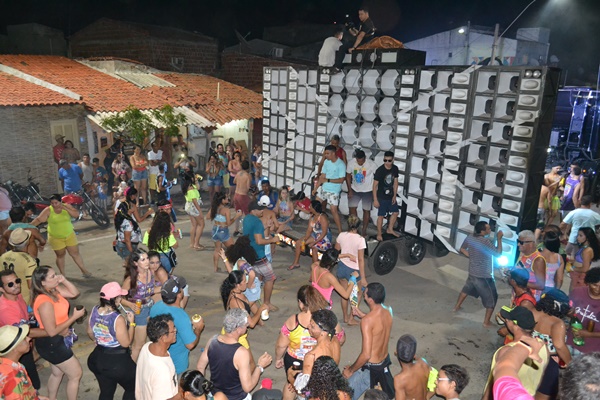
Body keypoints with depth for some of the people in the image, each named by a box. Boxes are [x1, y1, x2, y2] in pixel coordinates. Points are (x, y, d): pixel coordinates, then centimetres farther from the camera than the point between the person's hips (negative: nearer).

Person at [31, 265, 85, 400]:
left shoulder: (54, 290, -6)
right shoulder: (45, 302, -32)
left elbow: (74, 293, 5)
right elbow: (52, 331, -28)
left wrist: (64, 281, -12)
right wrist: (75, 316, -22)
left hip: (57, 340, 9)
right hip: (50, 343, -9)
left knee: (57, 373, 27)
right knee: (76, 374, 4)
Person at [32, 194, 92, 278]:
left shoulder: (67, 206, -7)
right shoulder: (48, 210, -12)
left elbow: (76, 214, -18)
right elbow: (38, 220, -13)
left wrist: (65, 208, -27)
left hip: (69, 235, 1)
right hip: (56, 238, -1)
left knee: (75, 253, 7)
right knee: (60, 255, 11)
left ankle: (84, 271, 16)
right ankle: (62, 274, 24)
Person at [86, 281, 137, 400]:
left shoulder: (94, 311, -7)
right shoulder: (118, 319, -29)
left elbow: (90, 333, 8)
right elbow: (126, 343, -21)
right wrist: (131, 323, -13)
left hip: (98, 358, 7)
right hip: (118, 361, -7)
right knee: (132, 389, 19)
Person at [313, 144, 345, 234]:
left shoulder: (341, 165, -17)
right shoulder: (326, 162, 2)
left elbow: (341, 180, -20)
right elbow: (322, 176, 6)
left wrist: (327, 180, -23)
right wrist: (315, 188, 4)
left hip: (334, 191, -7)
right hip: (323, 188, 7)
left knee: (334, 210, -7)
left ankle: (340, 231, 3)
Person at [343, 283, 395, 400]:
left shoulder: (367, 321, -30)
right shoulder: (388, 312, -7)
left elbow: (366, 355, -30)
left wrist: (351, 370, -16)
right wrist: (362, 315, 16)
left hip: (370, 367, -8)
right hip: (385, 361, 8)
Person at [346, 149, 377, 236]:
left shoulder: (371, 164, -23)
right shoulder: (351, 163, -15)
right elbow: (348, 176, -2)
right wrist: (350, 190, -4)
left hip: (367, 190, -2)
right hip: (355, 189, 2)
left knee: (366, 210, 6)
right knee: (352, 208, 0)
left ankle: (364, 230, 20)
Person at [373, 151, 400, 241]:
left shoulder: (395, 169, -5)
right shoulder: (379, 170, -22)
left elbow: (395, 182, 6)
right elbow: (375, 185, -17)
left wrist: (394, 195, 3)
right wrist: (375, 199, -17)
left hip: (391, 196, 6)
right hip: (382, 197, -6)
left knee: (395, 212, 16)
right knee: (381, 215, 4)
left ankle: (390, 229, 36)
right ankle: (379, 233, 22)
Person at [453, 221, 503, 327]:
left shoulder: (469, 238, -4)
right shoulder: (485, 241, -27)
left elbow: (462, 249, 11)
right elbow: (498, 253, -19)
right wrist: (499, 239, -15)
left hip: (472, 273, 7)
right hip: (484, 276, -7)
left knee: (467, 289, 33)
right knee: (492, 298, 9)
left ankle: (457, 307, 46)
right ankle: (486, 322, 13)